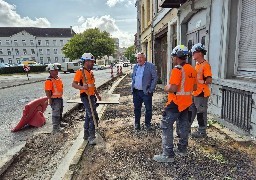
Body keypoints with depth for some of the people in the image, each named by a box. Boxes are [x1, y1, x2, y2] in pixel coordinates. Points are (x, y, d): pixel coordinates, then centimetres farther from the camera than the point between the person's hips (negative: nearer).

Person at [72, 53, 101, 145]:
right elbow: (74, 84, -19)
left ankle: (86, 135, 28)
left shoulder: (91, 72, 16)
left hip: (92, 96, 9)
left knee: (89, 116, 16)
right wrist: (82, 87, -37)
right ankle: (91, 137, -2)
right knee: (94, 116, -12)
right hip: (86, 96, -9)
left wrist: (97, 94, 25)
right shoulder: (80, 72, -11)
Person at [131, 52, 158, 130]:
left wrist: (151, 89, -13)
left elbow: (155, 78, -8)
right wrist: (132, 87, 8)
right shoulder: (135, 66, 12)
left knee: (148, 109, 6)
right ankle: (137, 123, 28)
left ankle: (147, 124, 23)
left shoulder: (150, 66, -6)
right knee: (137, 108, 13)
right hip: (136, 92, 5)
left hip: (146, 92, -5)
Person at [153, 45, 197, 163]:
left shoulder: (177, 70, -19)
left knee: (166, 126, -2)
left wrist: (166, 88, -6)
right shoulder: (192, 69, 7)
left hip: (176, 103, -9)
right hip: (187, 102, 9)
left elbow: (172, 89, -26)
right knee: (184, 126, 18)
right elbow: (194, 87, 14)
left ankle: (168, 155, 0)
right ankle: (182, 149, 33)